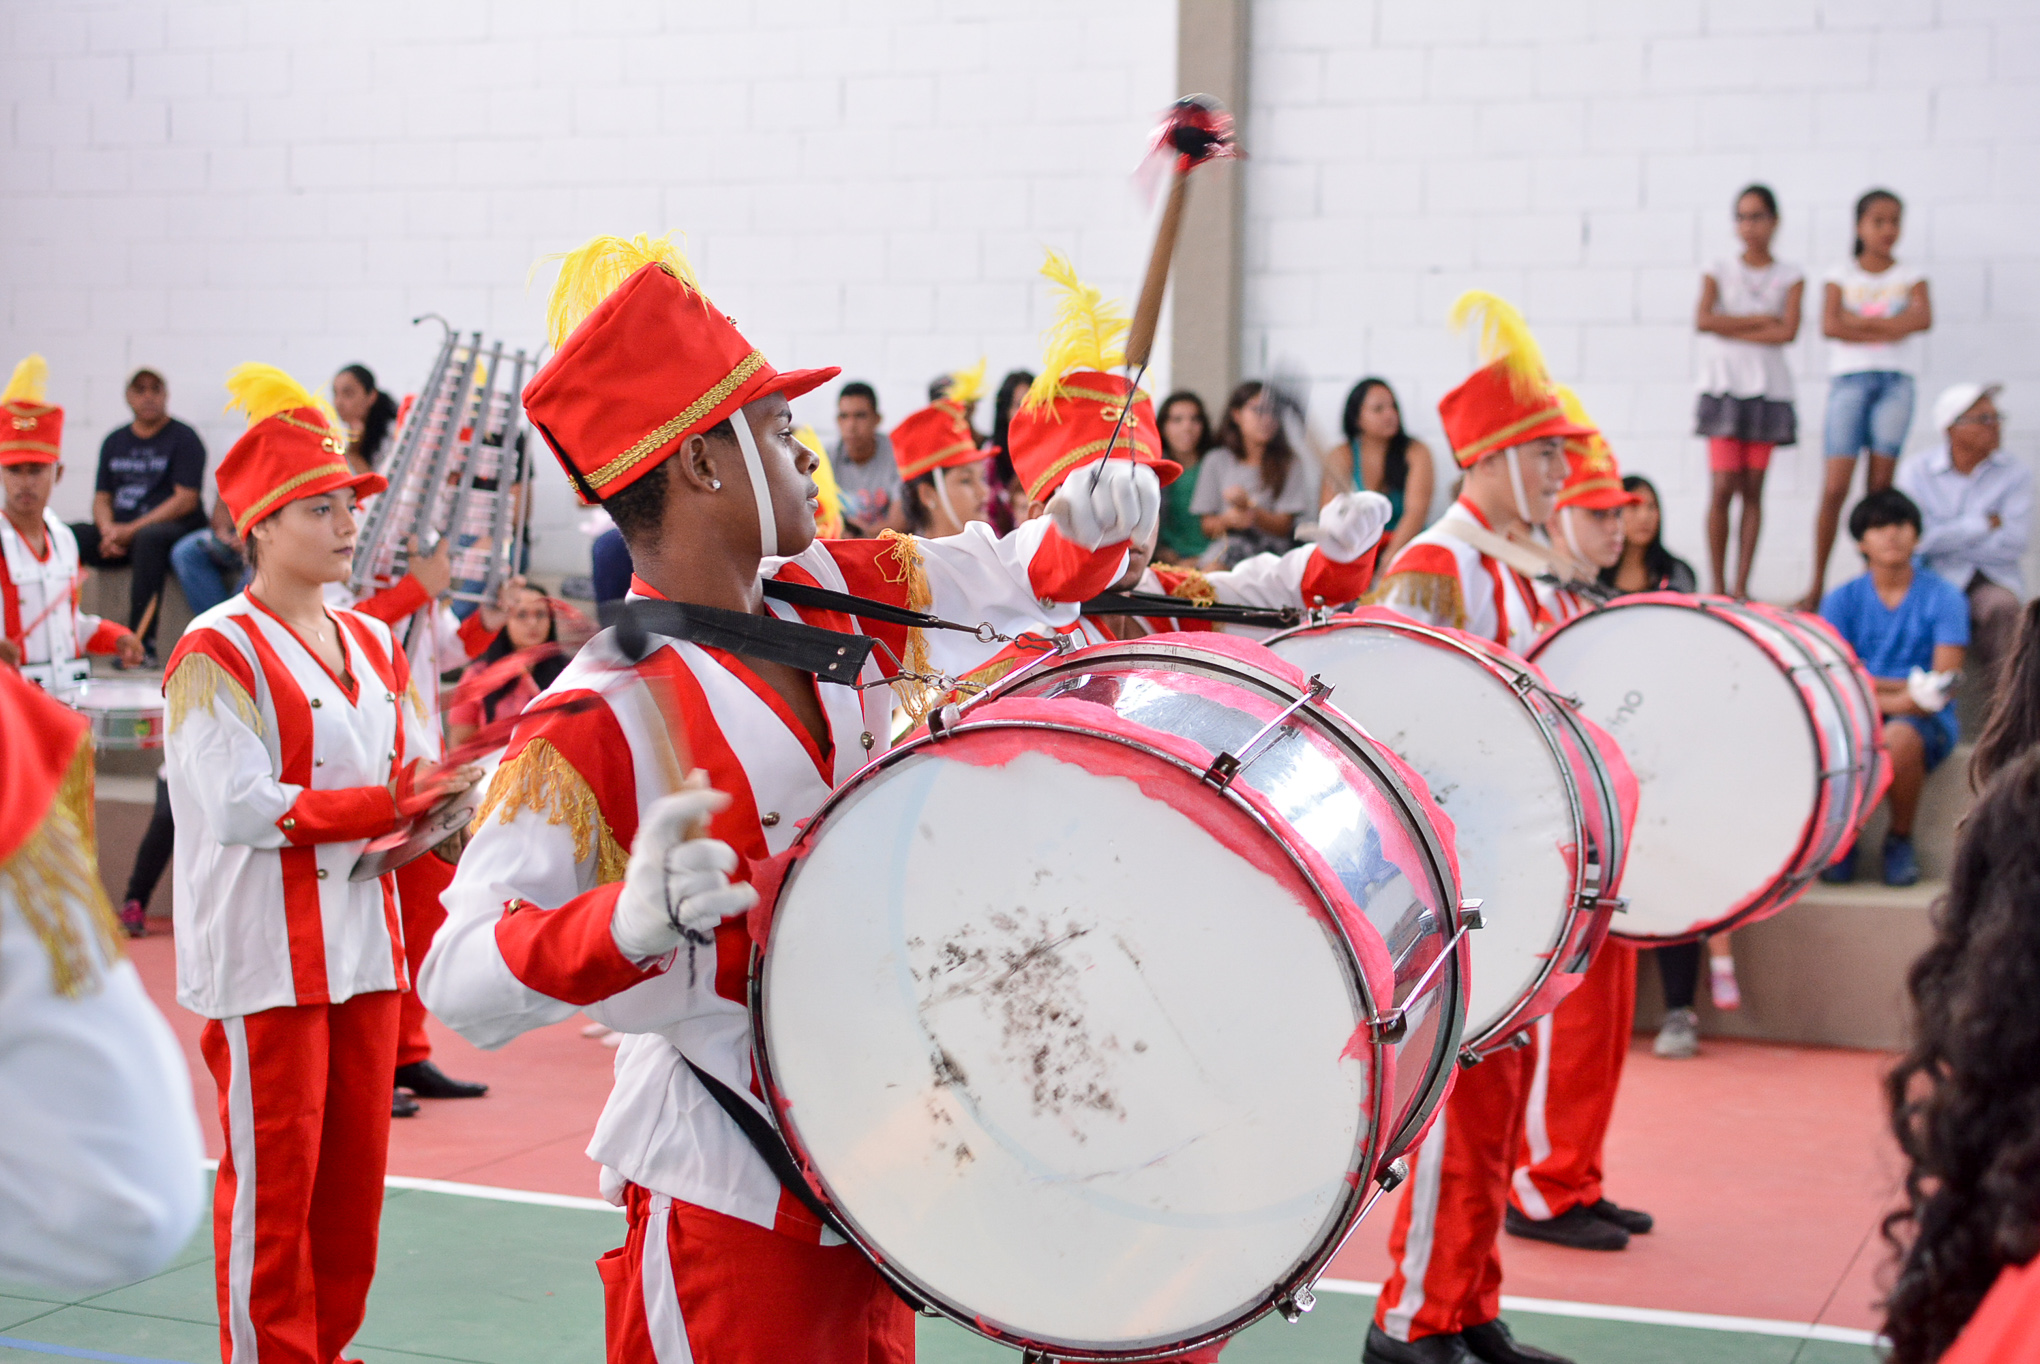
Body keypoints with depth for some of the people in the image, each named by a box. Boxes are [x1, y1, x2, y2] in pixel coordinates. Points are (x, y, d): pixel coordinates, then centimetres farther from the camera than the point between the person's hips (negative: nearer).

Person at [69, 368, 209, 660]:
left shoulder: (183, 438, 2)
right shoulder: (115, 441, 19)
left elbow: (185, 500, -8)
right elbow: (102, 497, 16)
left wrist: (132, 530, -14)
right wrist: (108, 530, -7)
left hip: (173, 528, -5)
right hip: (119, 532, 6)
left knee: (149, 538, -40)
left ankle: (141, 642, -42)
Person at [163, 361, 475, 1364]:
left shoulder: (373, 643, 13)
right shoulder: (218, 653, -10)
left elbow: (416, 775, 13)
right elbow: (239, 805, -19)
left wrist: (425, 806, -10)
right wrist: (383, 805, -17)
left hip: (363, 938, 7)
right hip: (264, 951, -7)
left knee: (355, 1165, 11)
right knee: (272, 1172, 0)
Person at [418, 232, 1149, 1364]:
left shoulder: (833, 593, 0)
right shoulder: (597, 720, -23)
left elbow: (1009, 577, 15)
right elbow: (463, 984, -29)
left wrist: (1088, 529, -7)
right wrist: (630, 921, -46)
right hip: (724, 1196, -7)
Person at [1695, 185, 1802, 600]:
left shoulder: (1789, 276, 9)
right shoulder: (1719, 270, 8)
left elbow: (1788, 331, -6)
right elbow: (1703, 320, -9)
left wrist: (1732, 329, -8)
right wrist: (1761, 320, -8)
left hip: (1768, 389, 1)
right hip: (1724, 386, -1)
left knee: (1753, 490, 1)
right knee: (1724, 488, -9)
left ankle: (1741, 586, 3)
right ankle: (1718, 586, -5)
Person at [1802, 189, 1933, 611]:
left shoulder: (1911, 278, 11)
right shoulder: (1841, 276, 9)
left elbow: (1923, 319, -9)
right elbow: (1829, 326, -8)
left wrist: (1860, 321, -10)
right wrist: (1890, 330, -8)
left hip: (1896, 382, 1)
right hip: (1849, 380, -1)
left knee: (1880, 487, 0)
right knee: (1836, 486, -9)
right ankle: (1817, 585, -6)